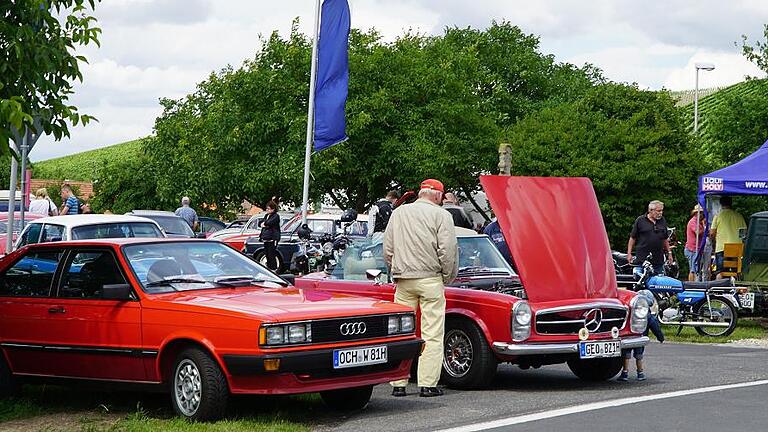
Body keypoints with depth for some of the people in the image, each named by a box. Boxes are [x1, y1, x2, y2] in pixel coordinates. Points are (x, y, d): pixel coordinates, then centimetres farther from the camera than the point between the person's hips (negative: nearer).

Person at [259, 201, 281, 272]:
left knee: (271, 255, -8)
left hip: (272, 239, -8)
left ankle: (274, 268, -4)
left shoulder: (276, 216, -6)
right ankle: (268, 268, 17)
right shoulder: (266, 216, 21)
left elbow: (269, 223, -19)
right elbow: (261, 223, 16)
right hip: (266, 239, 8)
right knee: (267, 254, 10)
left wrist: (264, 223, 0)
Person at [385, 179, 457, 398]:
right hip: (430, 279, -4)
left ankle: (398, 384, 8)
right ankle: (428, 384, -3)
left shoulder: (398, 213, 11)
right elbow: (448, 251, -10)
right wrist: (447, 278, 2)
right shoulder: (441, 215, -4)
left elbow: (387, 250, 11)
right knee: (432, 335, 0)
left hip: (403, 280, 4)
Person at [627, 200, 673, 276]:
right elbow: (632, 238, 3)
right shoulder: (640, 221, 0)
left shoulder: (662, 221, 12)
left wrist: (669, 253, 17)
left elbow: (665, 239, 20)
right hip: (642, 259, -4)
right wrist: (629, 253, -2)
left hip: (658, 260, 4)